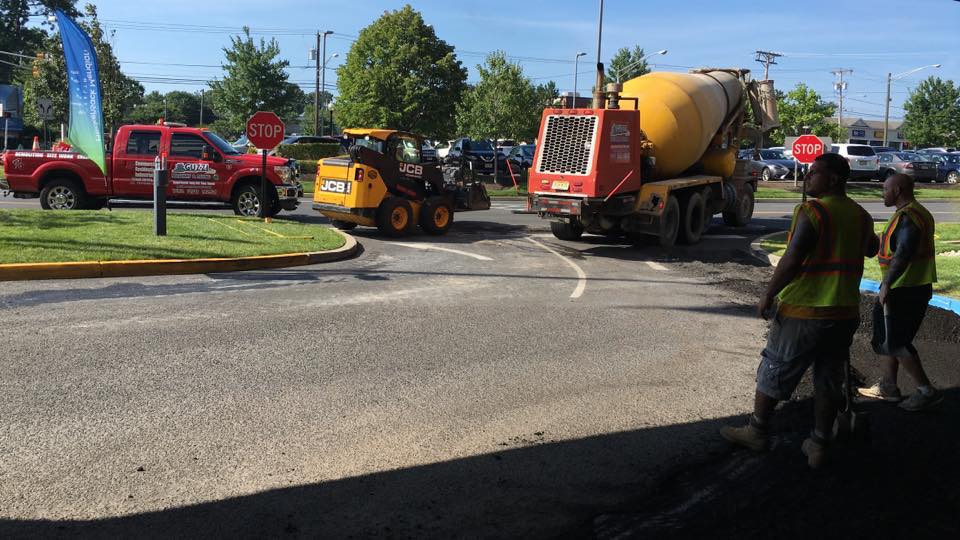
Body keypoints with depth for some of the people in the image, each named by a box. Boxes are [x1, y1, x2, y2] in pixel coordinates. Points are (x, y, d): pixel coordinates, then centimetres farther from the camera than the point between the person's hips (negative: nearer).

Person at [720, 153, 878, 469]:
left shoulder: (811, 212, -15)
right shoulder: (861, 216, 8)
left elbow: (792, 261, -22)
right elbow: (871, 249, 28)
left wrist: (768, 295, -13)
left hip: (803, 312, -6)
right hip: (845, 313, 6)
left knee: (773, 372, 10)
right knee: (829, 382, 13)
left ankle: (757, 433, 21)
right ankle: (819, 446, 19)